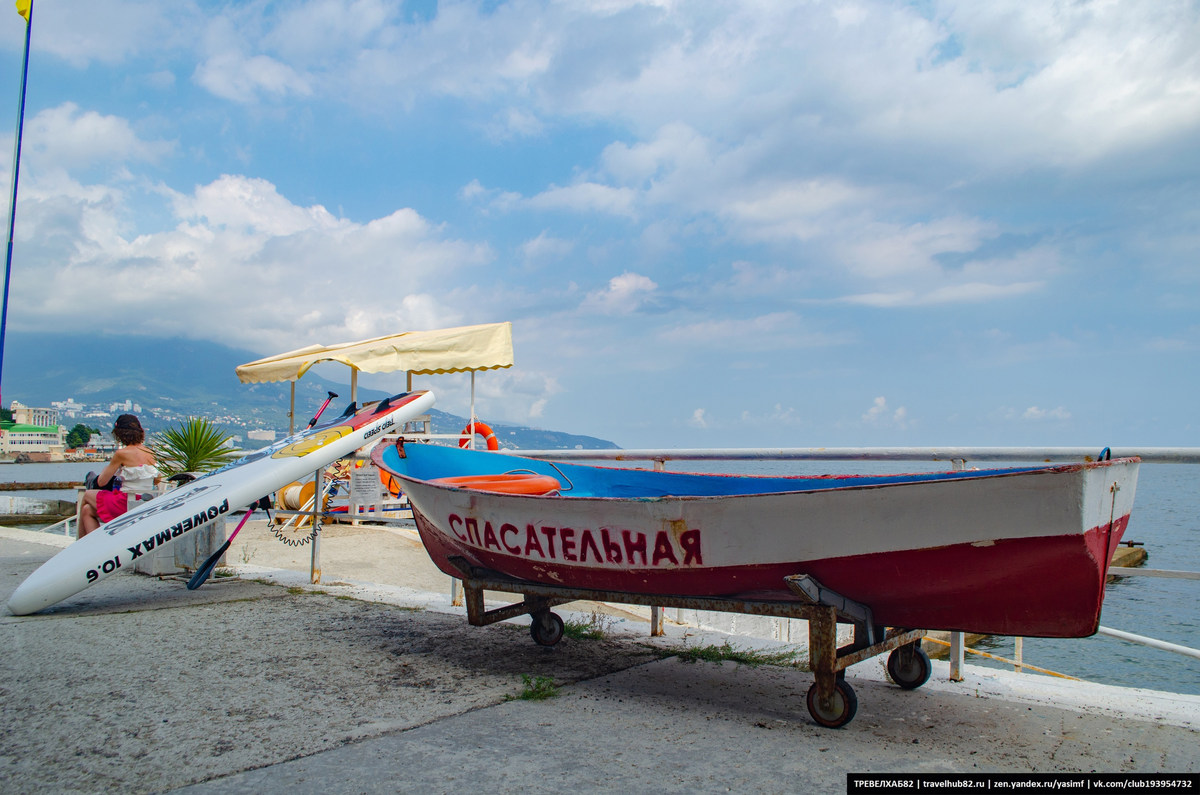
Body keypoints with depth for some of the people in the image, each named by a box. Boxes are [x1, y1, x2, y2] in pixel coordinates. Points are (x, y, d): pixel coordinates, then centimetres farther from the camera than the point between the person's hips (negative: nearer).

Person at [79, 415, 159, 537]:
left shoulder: (122, 453, -13)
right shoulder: (149, 452, 4)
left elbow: (101, 482, -7)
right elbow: (156, 480, 15)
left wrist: (106, 468, 15)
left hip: (126, 504, -6)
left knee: (87, 495, 23)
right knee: (87, 510, 23)